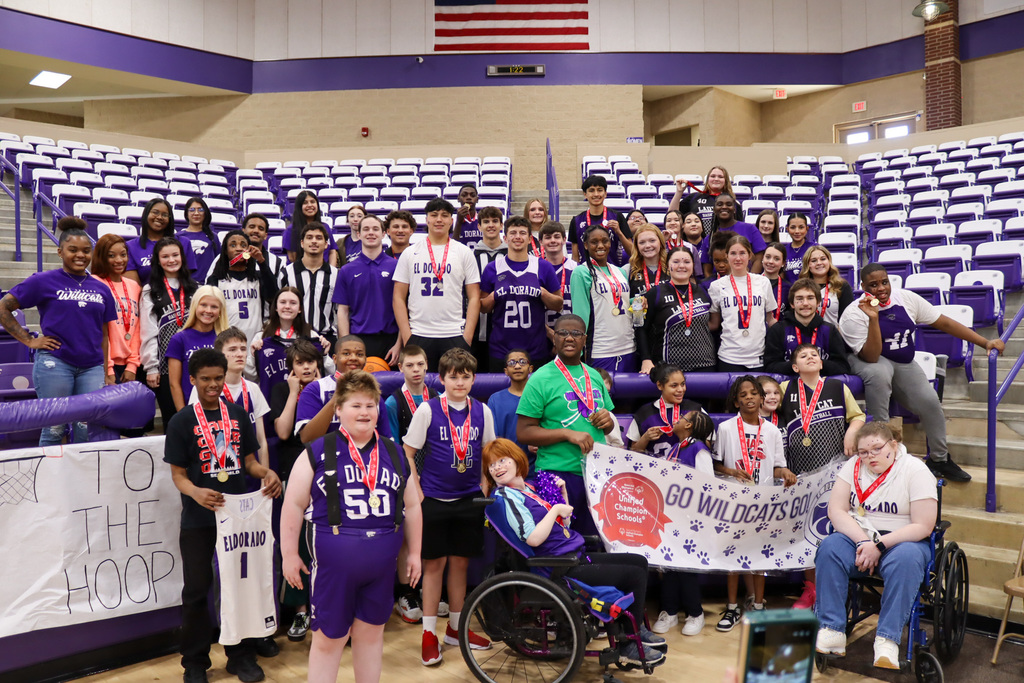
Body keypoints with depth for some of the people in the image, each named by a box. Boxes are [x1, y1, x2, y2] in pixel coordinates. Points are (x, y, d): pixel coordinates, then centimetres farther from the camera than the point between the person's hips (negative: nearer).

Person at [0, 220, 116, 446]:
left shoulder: (101, 289, 11)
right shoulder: (44, 281, 0)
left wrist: (106, 373, 8)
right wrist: (29, 340, -4)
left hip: (92, 368, 3)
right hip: (55, 364, -3)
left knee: (89, 433, 2)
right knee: (54, 430, 2)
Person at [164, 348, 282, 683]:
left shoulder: (238, 415, 5)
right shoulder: (182, 421, -5)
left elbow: (248, 461, 8)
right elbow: (178, 474, -6)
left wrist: (267, 473, -13)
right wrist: (196, 492, -27)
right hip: (198, 520, -3)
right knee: (196, 589, 6)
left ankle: (241, 655, 27)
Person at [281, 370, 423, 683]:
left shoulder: (395, 455, 8)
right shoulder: (318, 452, -4)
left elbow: (412, 506, 14)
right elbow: (294, 505, -3)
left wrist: (414, 552, 13)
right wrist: (289, 554, -4)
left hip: (381, 563, 3)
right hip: (333, 561, -3)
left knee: (371, 633, 15)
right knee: (329, 639, 7)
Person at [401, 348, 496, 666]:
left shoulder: (482, 411, 1)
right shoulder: (427, 409, -8)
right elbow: (407, 453, -4)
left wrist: (486, 491, 9)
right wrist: (415, 492, -8)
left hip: (468, 499, 3)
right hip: (434, 498, -3)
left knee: (460, 562, 12)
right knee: (435, 563, 4)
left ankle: (456, 628, 27)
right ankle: (429, 634, 16)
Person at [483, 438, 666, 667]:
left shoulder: (528, 488, 15)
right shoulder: (505, 496, -14)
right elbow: (533, 538, -25)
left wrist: (561, 491, 7)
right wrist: (555, 509, -15)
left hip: (574, 556, 10)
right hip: (561, 569, -10)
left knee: (639, 562, 14)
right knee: (634, 575, -11)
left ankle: (636, 628, 27)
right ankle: (628, 647, 3)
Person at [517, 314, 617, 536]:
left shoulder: (595, 376, 13)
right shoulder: (541, 379, -5)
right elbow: (523, 432, -10)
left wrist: (608, 421, 0)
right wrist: (568, 434, -19)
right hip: (559, 474, -5)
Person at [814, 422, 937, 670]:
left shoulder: (915, 471, -7)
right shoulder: (853, 466, 4)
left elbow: (923, 527, -13)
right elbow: (836, 510, -3)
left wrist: (879, 545, -21)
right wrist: (863, 542, -18)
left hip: (901, 540, -3)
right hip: (858, 536, 3)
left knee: (905, 560, -36)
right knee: (829, 547, -27)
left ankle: (887, 641, -32)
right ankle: (831, 632, -26)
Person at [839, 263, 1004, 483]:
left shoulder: (906, 298, -5)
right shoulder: (854, 314, -19)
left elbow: (944, 323, -1)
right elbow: (871, 357, -26)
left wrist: (985, 342, -5)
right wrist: (873, 318, -36)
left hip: (903, 362, 5)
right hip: (867, 360, -4)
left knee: (930, 402, -15)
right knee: (879, 373, -39)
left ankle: (939, 459, 10)